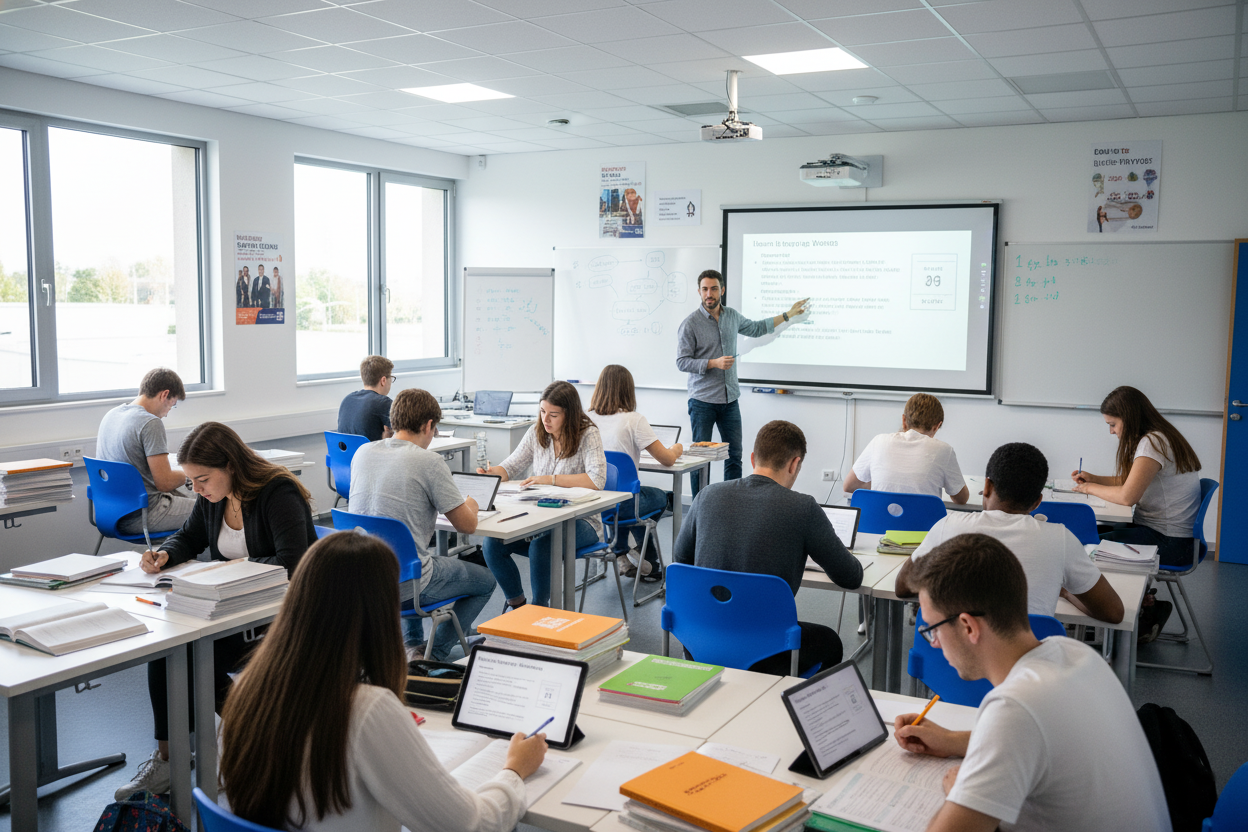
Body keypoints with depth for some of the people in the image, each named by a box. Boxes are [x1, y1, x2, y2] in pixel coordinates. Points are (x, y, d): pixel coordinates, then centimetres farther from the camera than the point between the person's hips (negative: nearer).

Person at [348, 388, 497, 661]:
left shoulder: (362, 452, 2)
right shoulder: (429, 462, -16)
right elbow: (467, 525, -9)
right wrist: (471, 506, 13)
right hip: (406, 585, -6)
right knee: (485, 581, 18)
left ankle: (412, 645, 33)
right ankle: (434, 657, 14)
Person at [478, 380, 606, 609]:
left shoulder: (588, 435, -10)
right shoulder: (536, 433, 7)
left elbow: (597, 480, -24)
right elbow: (510, 466, 11)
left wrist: (551, 479, -27)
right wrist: (491, 472, -13)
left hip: (581, 520, -6)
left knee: (541, 546, -34)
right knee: (492, 543, -15)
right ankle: (517, 605, 3)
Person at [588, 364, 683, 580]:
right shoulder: (633, 420, -14)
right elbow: (667, 460, -9)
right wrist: (676, 450, 14)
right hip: (620, 503, -5)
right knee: (660, 497, 27)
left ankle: (620, 554, 41)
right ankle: (649, 564, 38)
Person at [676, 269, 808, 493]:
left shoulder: (732, 316, 8)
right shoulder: (690, 324, -9)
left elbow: (755, 328, 26)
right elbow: (682, 361, -11)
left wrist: (788, 314, 27)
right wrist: (714, 363, -21)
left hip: (730, 399, 5)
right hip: (703, 401, -5)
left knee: (734, 456, 6)